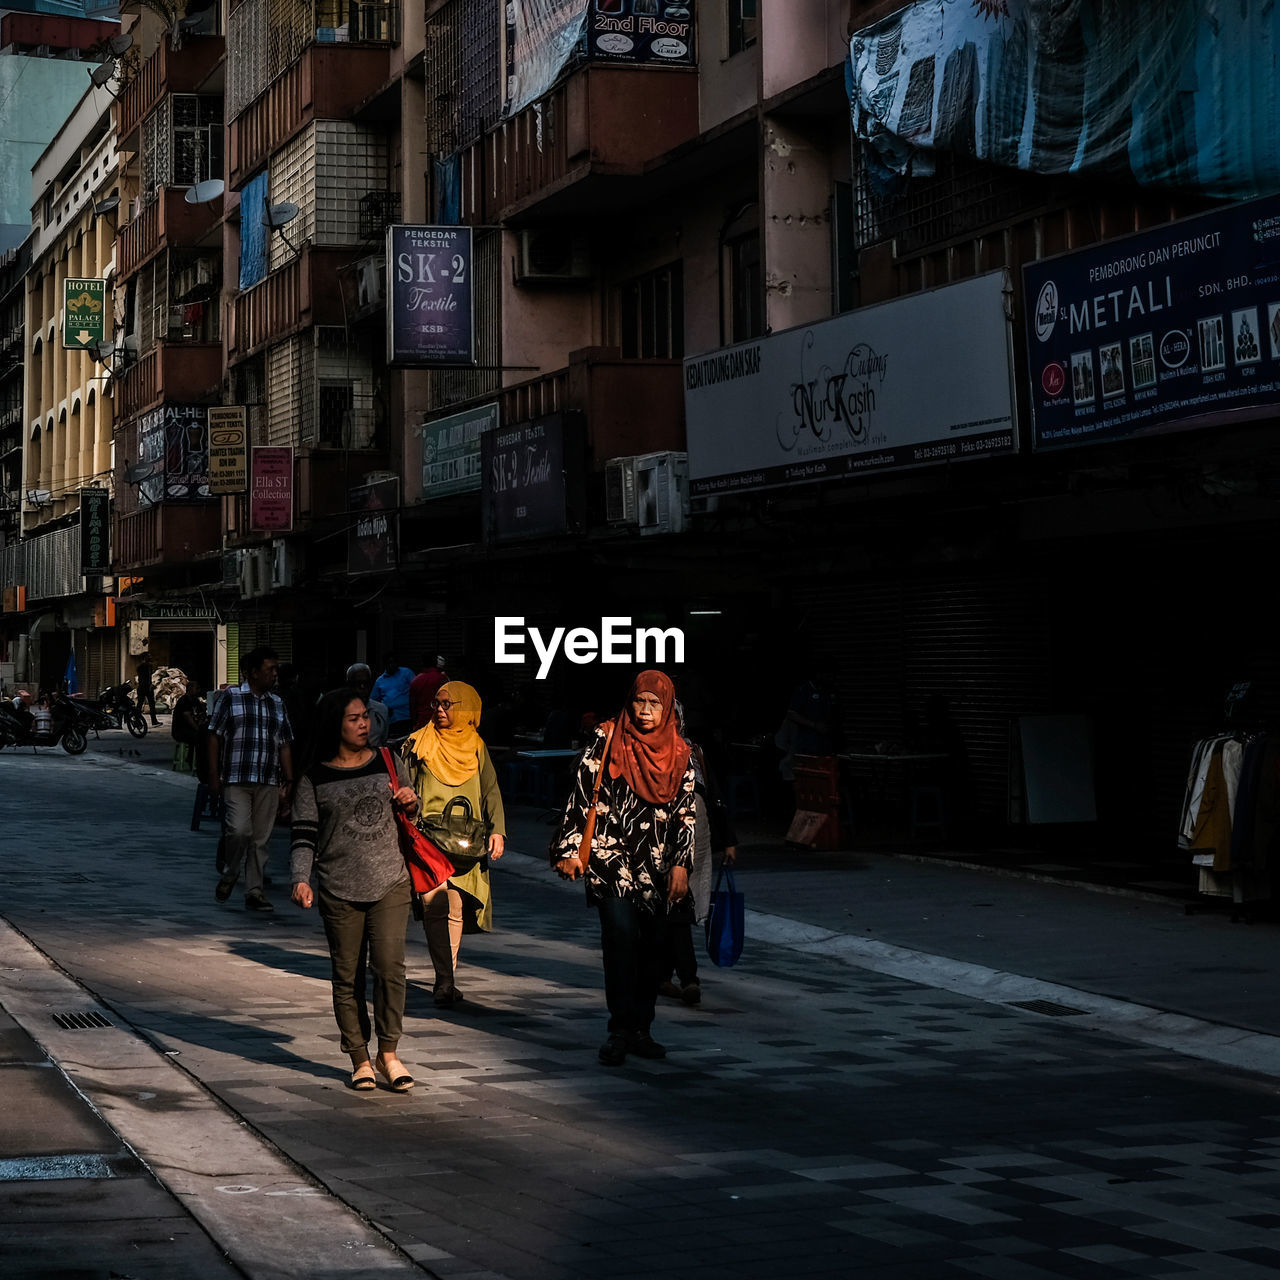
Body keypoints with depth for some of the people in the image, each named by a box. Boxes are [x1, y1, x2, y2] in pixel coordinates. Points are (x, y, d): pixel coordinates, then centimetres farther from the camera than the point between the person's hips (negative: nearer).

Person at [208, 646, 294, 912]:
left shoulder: (278, 704, 15)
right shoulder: (231, 698, 2)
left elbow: (285, 745, 17)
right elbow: (215, 737, 2)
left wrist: (288, 782, 10)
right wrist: (214, 777, -4)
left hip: (268, 783, 4)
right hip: (236, 780, -4)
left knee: (260, 839, 3)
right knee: (239, 830, -17)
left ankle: (254, 892, 10)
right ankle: (230, 875, 8)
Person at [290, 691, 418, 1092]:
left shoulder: (388, 764, 9)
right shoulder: (314, 780, 1)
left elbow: (410, 818, 22)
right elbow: (304, 836, -1)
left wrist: (410, 803, -1)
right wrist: (301, 879, -17)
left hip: (390, 883, 1)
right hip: (340, 891, -1)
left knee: (390, 965, -11)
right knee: (347, 977, 4)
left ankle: (388, 1053, 2)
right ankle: (360, 1059, 16)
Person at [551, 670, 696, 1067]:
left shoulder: (679, 754, 8)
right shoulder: (607, 740, -1)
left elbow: (686, 813, 10)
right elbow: (582, 793, -2)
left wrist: (681, 864, 4)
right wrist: (570, 848, -7)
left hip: (656, 866, 4)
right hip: (611, 858, -4)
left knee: (653, 945, 4)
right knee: (621, 934, -16)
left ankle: (640, 1029, 14)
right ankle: (620, 1030, -13)